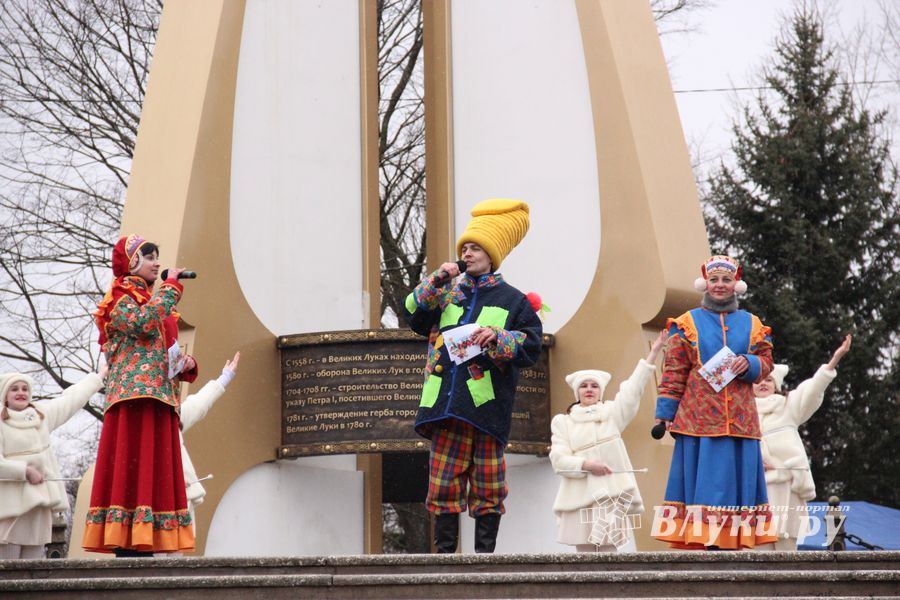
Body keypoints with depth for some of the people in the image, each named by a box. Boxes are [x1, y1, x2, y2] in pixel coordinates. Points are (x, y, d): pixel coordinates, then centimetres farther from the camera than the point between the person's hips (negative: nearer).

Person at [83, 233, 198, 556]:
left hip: (161, 397, 8)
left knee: (154, 471, 2)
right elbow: (142, 323, -19)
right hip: (133, 394, -8)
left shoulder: (155, 302, 26)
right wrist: (171, 286, -10)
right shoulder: (119, 298, 2)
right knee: (131, 464, -14)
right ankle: (126, 543, -19)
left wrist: (186, 364, 6)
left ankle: (144, 543, -1)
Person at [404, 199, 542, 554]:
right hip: (447, 405, 3)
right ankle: (444, 553, 6)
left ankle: (485, 554, 4)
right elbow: (414, 317, 10)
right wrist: (435, 282, 2)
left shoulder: (511, 300, 7)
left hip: (487, 405, -3)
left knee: (487, 489, -1)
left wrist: (498, 337, -15)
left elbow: (531, 346, 1)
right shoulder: (448, 294, 18)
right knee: (444, 484, 2)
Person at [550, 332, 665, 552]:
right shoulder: (562, 422, 13)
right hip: (580, 493, 1)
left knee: (607, 547, -13)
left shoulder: (611, 412, 14)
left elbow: (633, 389, 3)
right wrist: (586, 465, -15)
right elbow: (558, 459, 3)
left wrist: (653, 353, -4)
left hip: (610, 490, -1)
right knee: (584, 549, 1)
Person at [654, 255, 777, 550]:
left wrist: (749, 364, -8)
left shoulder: (751, 324, 15)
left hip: (739, 420, 2)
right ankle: (702, 540, -9)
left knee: (736, 478, -2)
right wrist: (664, 414, -4)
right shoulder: (687, 323, 8)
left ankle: (730, 543, -2)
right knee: (703, 478, -7)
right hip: (699, 418, -2)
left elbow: (766, 362, 15)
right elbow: (673, 372, 4)